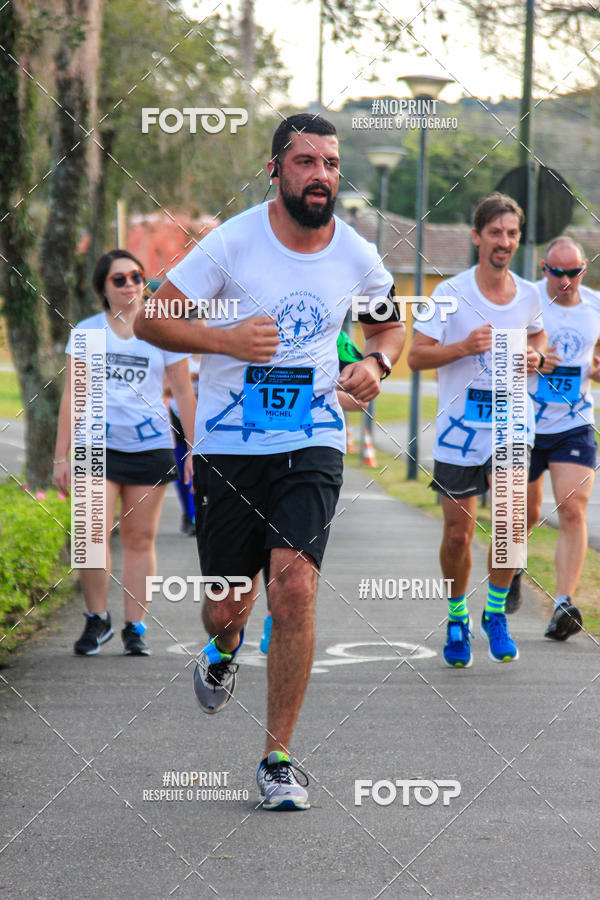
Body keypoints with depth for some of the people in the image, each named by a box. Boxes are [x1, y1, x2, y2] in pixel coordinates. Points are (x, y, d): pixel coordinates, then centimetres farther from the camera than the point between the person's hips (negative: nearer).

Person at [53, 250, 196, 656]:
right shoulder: (87, 332, 6)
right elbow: (72, 396, 7)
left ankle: (135, 627, 11)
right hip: (98, 444, 0)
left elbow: (184, 393, 10)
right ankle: (97, 620, 6)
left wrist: (196, 450, 6)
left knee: (140, 538, 3)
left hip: (151, 447, 0)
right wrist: (62, 456, 3)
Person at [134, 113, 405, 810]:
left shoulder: (357, 257, 1)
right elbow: (150, 319, -4)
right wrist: (226, 339, -20)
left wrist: (376, 362, -1)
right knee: (227, 607, 4)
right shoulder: (233, 242, -9)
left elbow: (390, 324, 22)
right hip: (229, 447, -1)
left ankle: (277, 759, -4)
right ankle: (224, 648, 45)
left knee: (294, 589, -16)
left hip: (313, 444, 1)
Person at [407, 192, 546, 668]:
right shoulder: (450, 293, -7)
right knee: (458, 533, 3)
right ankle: (457, 617, 26)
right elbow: (416, 356, -7)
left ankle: (496, 613, 3)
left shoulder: (528, 295, 4)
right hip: (458, 427, -2)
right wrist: (464, 347, -22)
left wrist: (535, 355, 2)